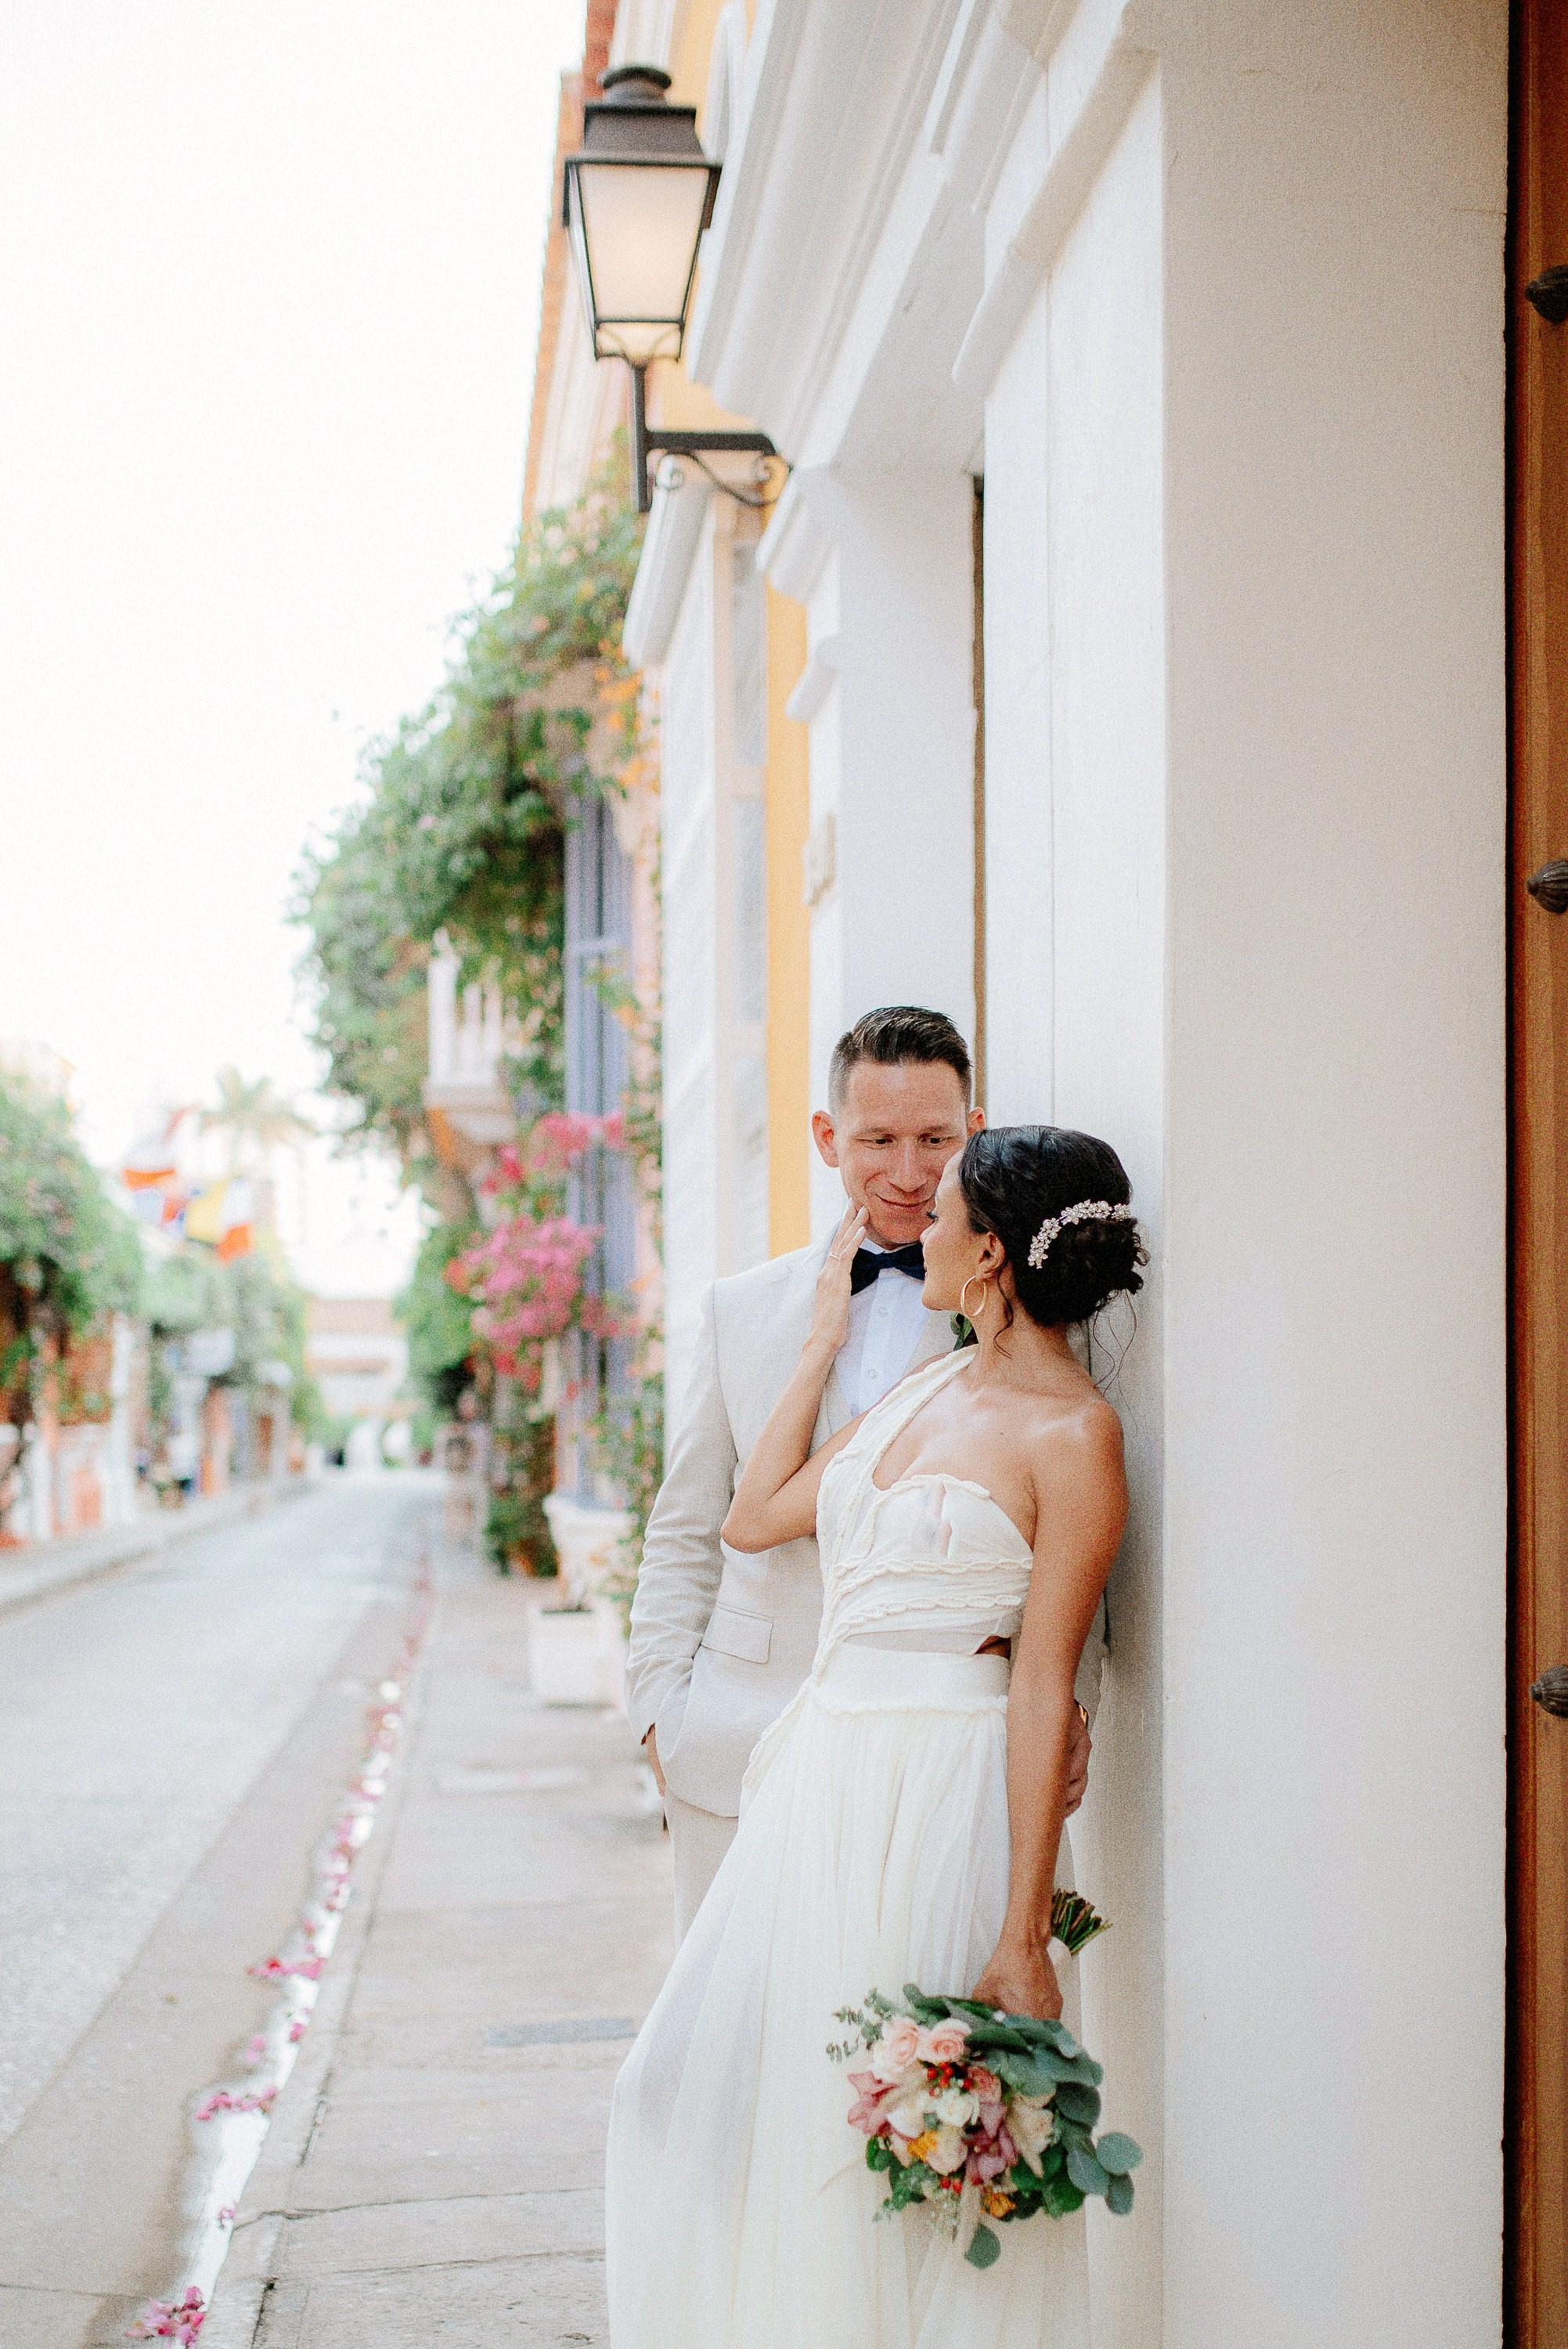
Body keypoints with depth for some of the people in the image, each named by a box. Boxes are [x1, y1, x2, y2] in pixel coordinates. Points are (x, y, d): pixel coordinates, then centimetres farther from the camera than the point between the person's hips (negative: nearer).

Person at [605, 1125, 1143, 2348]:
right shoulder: (928, 1385, 11)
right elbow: (755, 1518, 17)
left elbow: (1044, 1691, -16)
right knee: (707, 2083, 12)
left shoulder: (1073, 1434, -13)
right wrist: (825, 1338, 16)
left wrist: (1025, 1938, -16)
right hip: (824, 1782, 8)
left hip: (939, 1808, -8)